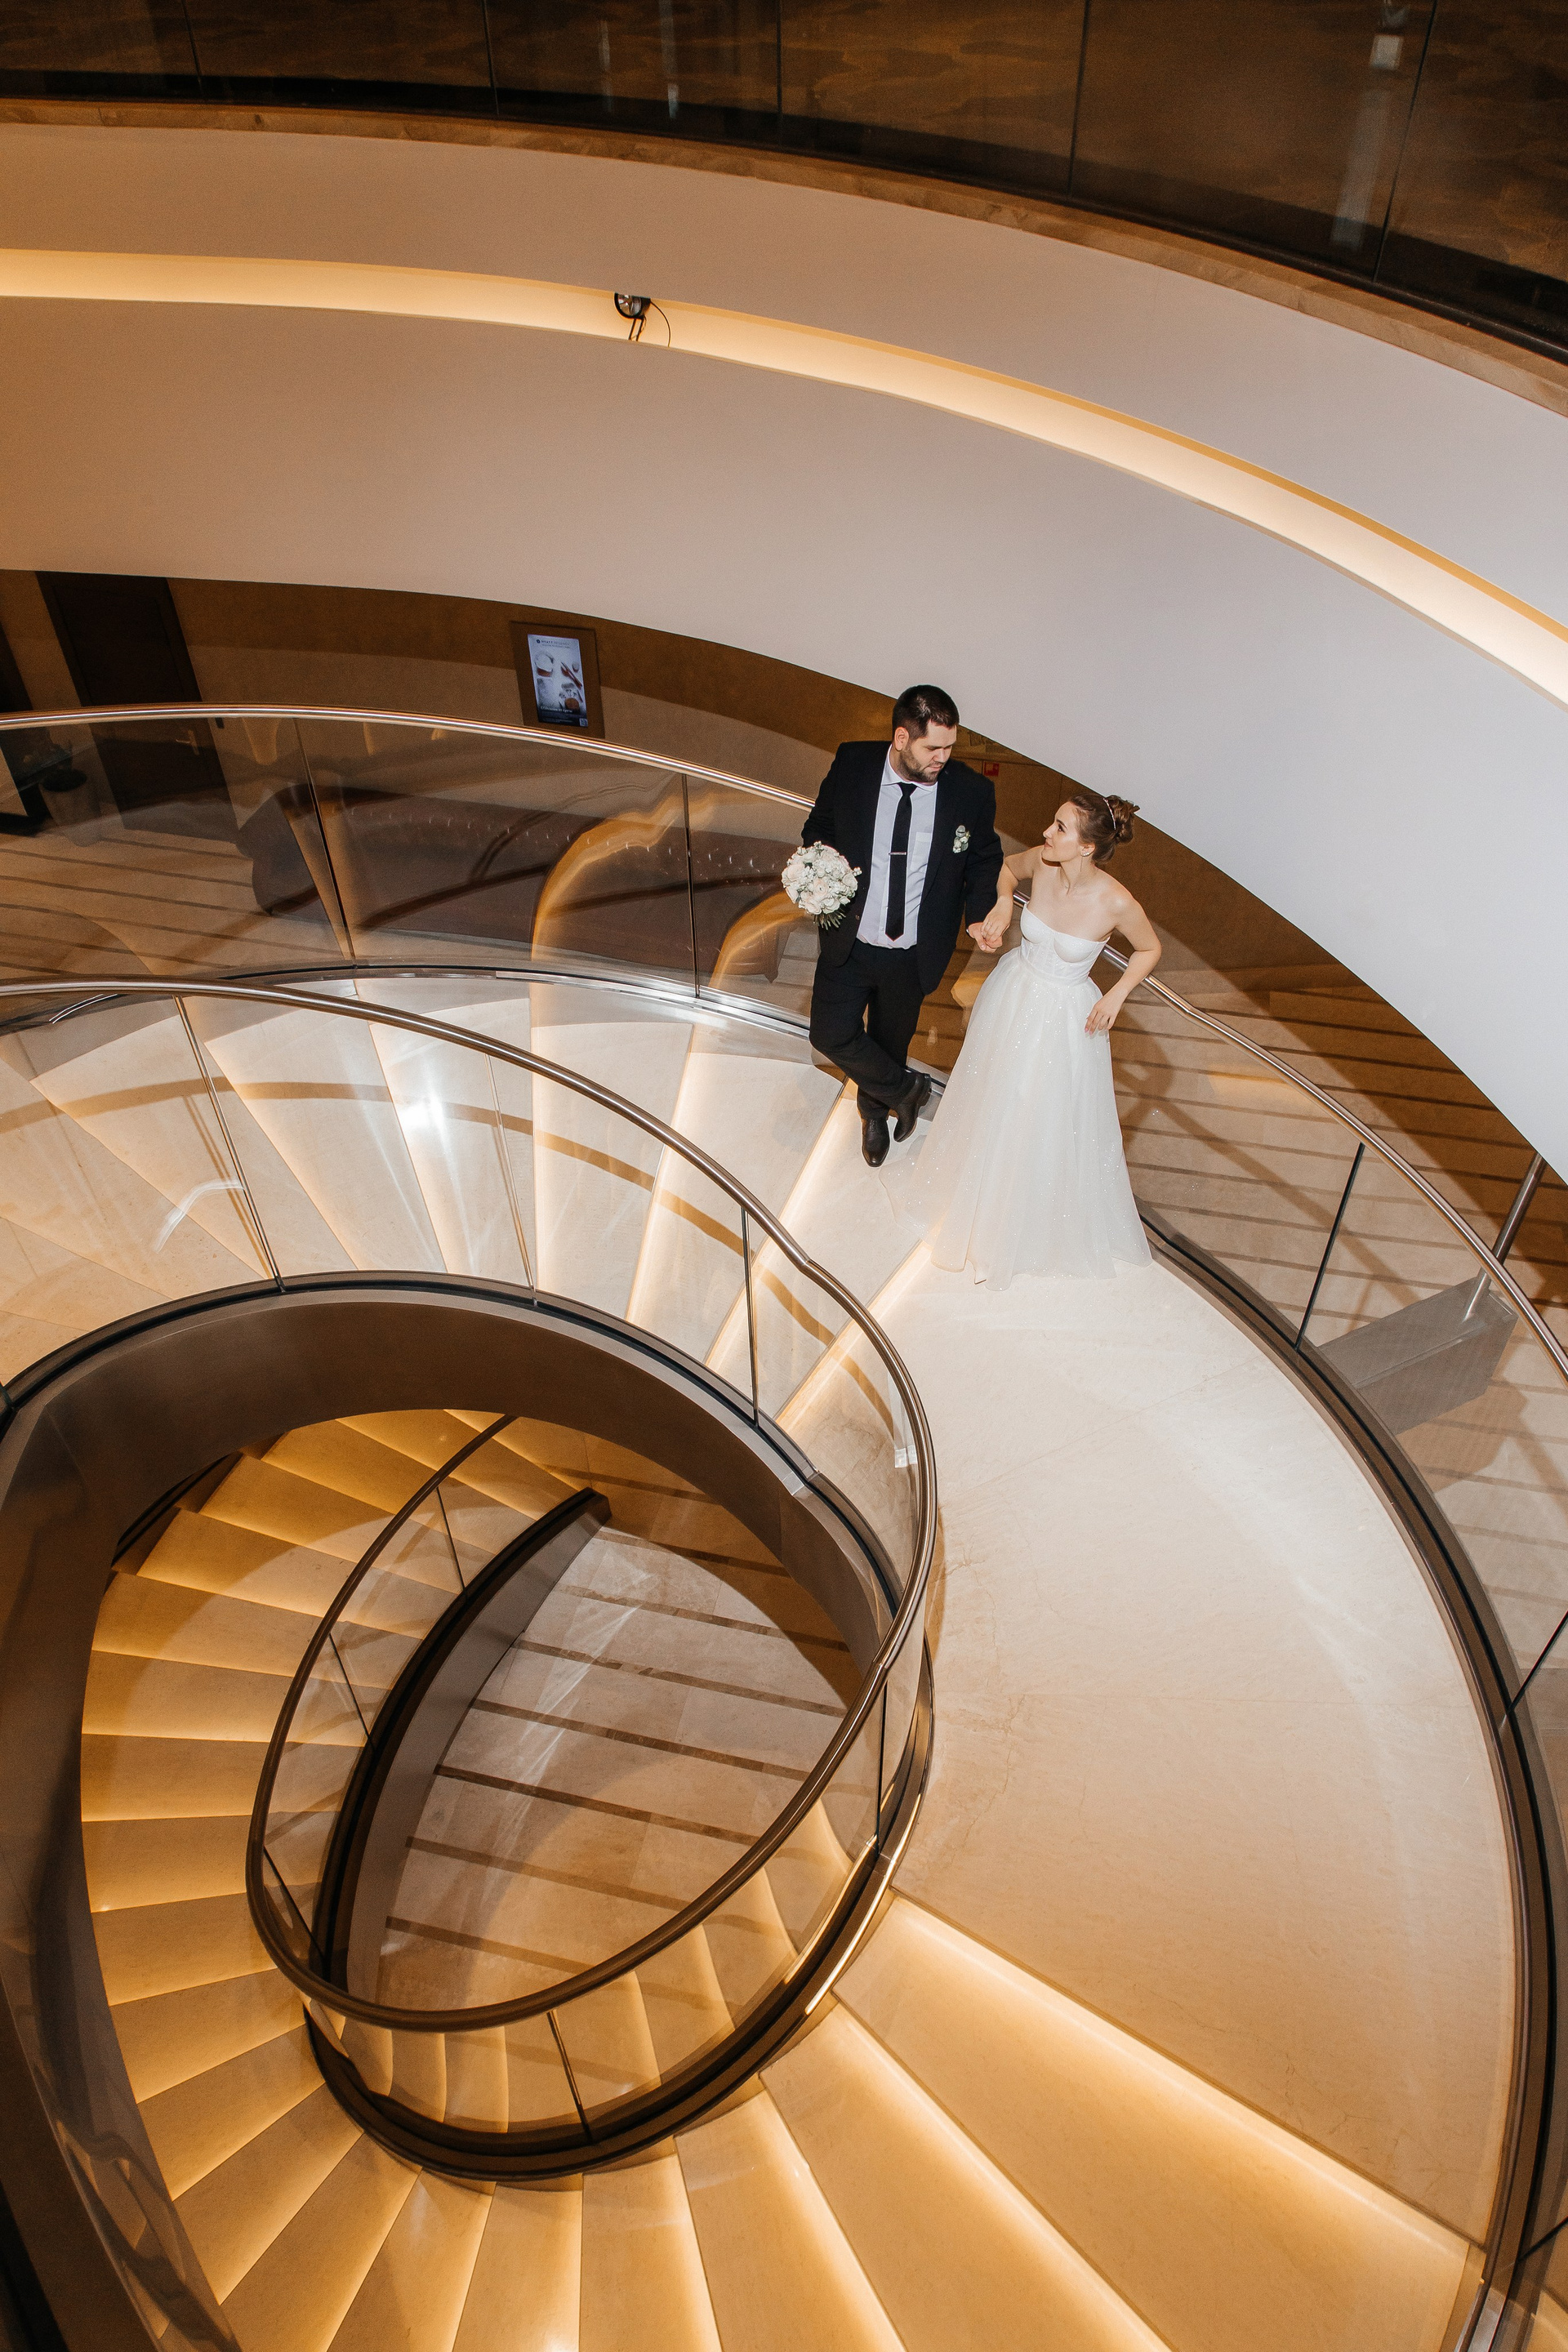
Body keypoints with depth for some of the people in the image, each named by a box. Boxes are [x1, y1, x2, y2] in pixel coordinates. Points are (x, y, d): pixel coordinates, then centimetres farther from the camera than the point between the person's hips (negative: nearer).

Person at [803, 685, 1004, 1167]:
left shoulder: (971, 792, -16)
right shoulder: (851, 765, -14)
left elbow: (984, 861, 1)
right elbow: (819, 829, 3)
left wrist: (979, 914, -17)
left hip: (911, 956, 0)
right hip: (848, 944, 0)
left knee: (890, 1042, 20)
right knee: (831, 1035, 1)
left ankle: (874, 1113, 54)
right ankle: (905, 1090, 30)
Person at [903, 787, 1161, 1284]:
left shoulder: (1116, 902, -28)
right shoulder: (1041, 863, -19)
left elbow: (1150, 949, -7)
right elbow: (1007, 867, 6)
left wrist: (1117, 995, -17)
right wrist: (1003, 903, -11)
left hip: (1065, 1018, -4)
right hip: (1013, 994, 4)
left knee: (1050, 1122, 14)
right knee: (993, 1099, 24)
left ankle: (1034, 1221, 42)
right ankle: (979, 1201, 53)